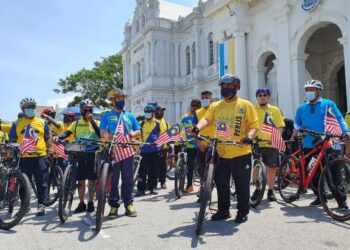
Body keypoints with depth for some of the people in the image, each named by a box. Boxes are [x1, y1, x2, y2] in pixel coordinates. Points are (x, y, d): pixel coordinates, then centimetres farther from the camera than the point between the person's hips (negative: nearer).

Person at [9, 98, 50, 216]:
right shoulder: (17, 123, 8)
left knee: (41, 182, -2)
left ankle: (41, 205, 1)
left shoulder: (42, 122, 9)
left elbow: (48, 138, 13)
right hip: (24, 157, 1)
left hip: (39, 156, -1)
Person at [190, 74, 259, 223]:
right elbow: (207, 119, -4)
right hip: (221, 153, 3)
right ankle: (223, 211, 30)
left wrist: (249, 136, -22)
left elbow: (254, 124, -2)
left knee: (242, 184, 7)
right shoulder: (215, 106, 9)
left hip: (241, 153, -3)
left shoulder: (246, 105, 1)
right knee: (221, 183, 13)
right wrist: (197, 128, -25)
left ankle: (243, 212, 25)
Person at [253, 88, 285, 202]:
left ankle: (270, 191, 20)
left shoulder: (275, 110, 8)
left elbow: (280, 127, 3)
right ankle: (257, 189, 19)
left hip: (271, 144, 1)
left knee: (271, 168, 6)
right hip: (256, 143, -1)